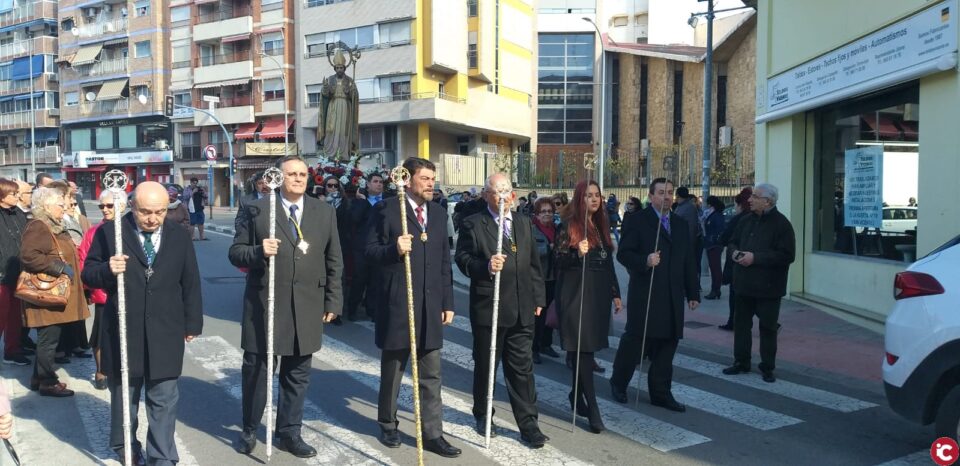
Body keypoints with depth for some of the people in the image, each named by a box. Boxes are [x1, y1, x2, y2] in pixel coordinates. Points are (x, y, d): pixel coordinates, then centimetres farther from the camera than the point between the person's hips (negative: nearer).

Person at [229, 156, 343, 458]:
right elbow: (235, 252, -1)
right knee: (256, 369, 10)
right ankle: (249, 429, 28)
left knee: (297, 373, 11)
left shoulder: (325, 212, 6)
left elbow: (334, 262, 8)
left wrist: (333, 301, 5)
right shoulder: (257, 210, -1)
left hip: (307, 307, 2)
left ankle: (289, 432, 25)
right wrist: (258, 252, -22)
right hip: (264, 304, -2)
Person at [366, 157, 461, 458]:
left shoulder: (439, 213, 12)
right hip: (396, 305, -4)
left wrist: (448, 302, 10)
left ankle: (432, 434, 14)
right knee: (392, 371, 12)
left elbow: (445, 261, 13)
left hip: (431, 306, 4)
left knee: (431, 375, 6)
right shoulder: (386, 209, -5)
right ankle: (388, 425, 31)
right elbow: (370, 251, -7)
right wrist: (394, 249, -27)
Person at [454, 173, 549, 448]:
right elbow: (463, 259, -7)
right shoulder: (473, 224, -3)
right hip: (487, 309, -3)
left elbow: (534, 264, 14)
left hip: (522, 311, 3)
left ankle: (528, 424, 12)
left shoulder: (524, 223, 12)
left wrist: (538, 299, 11)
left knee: (522, 369, 5)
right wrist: (486, 266, -25)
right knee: (485, 366, 12)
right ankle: (482, 414, 31)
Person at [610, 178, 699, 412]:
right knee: (635, 340, 0)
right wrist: (645, 261, -25)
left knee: (667, 345, 6)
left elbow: (689, 262, 16)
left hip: (673, 297, 5)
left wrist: (693, 294, 13)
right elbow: (623, 253, -7)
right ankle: (618, 382, 22)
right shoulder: (637, 220, -1)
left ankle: (661, 393, 16)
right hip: (645, 294, -5)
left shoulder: (682, 224, 16)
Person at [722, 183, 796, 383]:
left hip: (768, 286, -6)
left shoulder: (781, 224, -12)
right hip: (744, 283, 6)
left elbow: (787, 255, -19)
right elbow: (733, 241, 21)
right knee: (741, 323, 12)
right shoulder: (747, 220, 9)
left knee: (768, 327, 4)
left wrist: (755, 257, -22)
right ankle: (741, 362, 24)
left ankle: (767, 367, 16)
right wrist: (735, 252, -3)